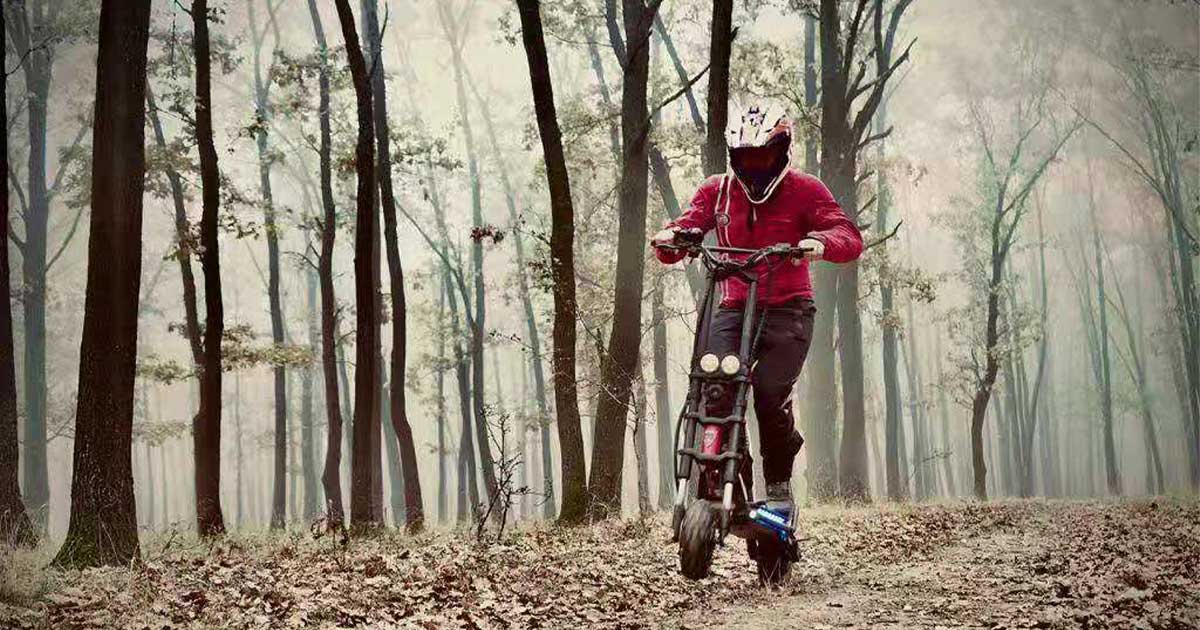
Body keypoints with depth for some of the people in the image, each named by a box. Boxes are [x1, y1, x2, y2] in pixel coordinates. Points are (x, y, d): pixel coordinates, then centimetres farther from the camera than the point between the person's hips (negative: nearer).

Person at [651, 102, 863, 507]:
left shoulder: (804, 190, 1)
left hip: (787, 310, -3)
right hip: (734, 308, 3)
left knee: (770, 392, -22)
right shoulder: (716, 191, 10)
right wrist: (669, 238, -23)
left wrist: (819, 242, -34)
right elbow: (686, 227, 3)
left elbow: (850, 238, -10)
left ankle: (779, 481, 4)